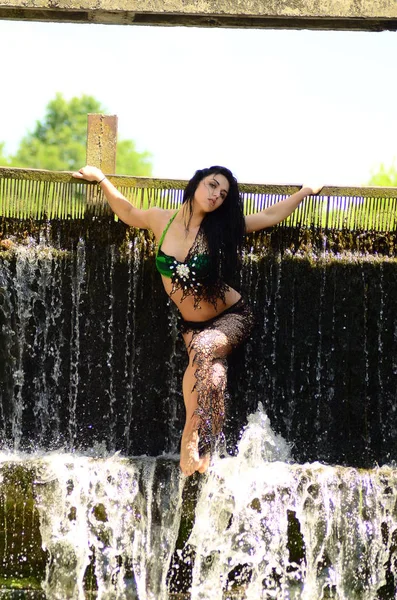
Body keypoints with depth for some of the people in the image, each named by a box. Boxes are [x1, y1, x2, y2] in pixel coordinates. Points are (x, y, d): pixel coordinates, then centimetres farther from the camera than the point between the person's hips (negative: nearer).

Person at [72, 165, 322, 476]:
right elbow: (127, 212, 17)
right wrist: (101, 178, 15)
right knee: (211, 378, -28)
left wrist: (306, 191, 9)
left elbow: (271, 216, 4)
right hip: (192, 323, 2)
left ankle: (191, 439, -32)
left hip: (232, 317, -2)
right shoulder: (161, 220, -4)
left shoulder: (221, 228, -8)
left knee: (204, 348, -35)